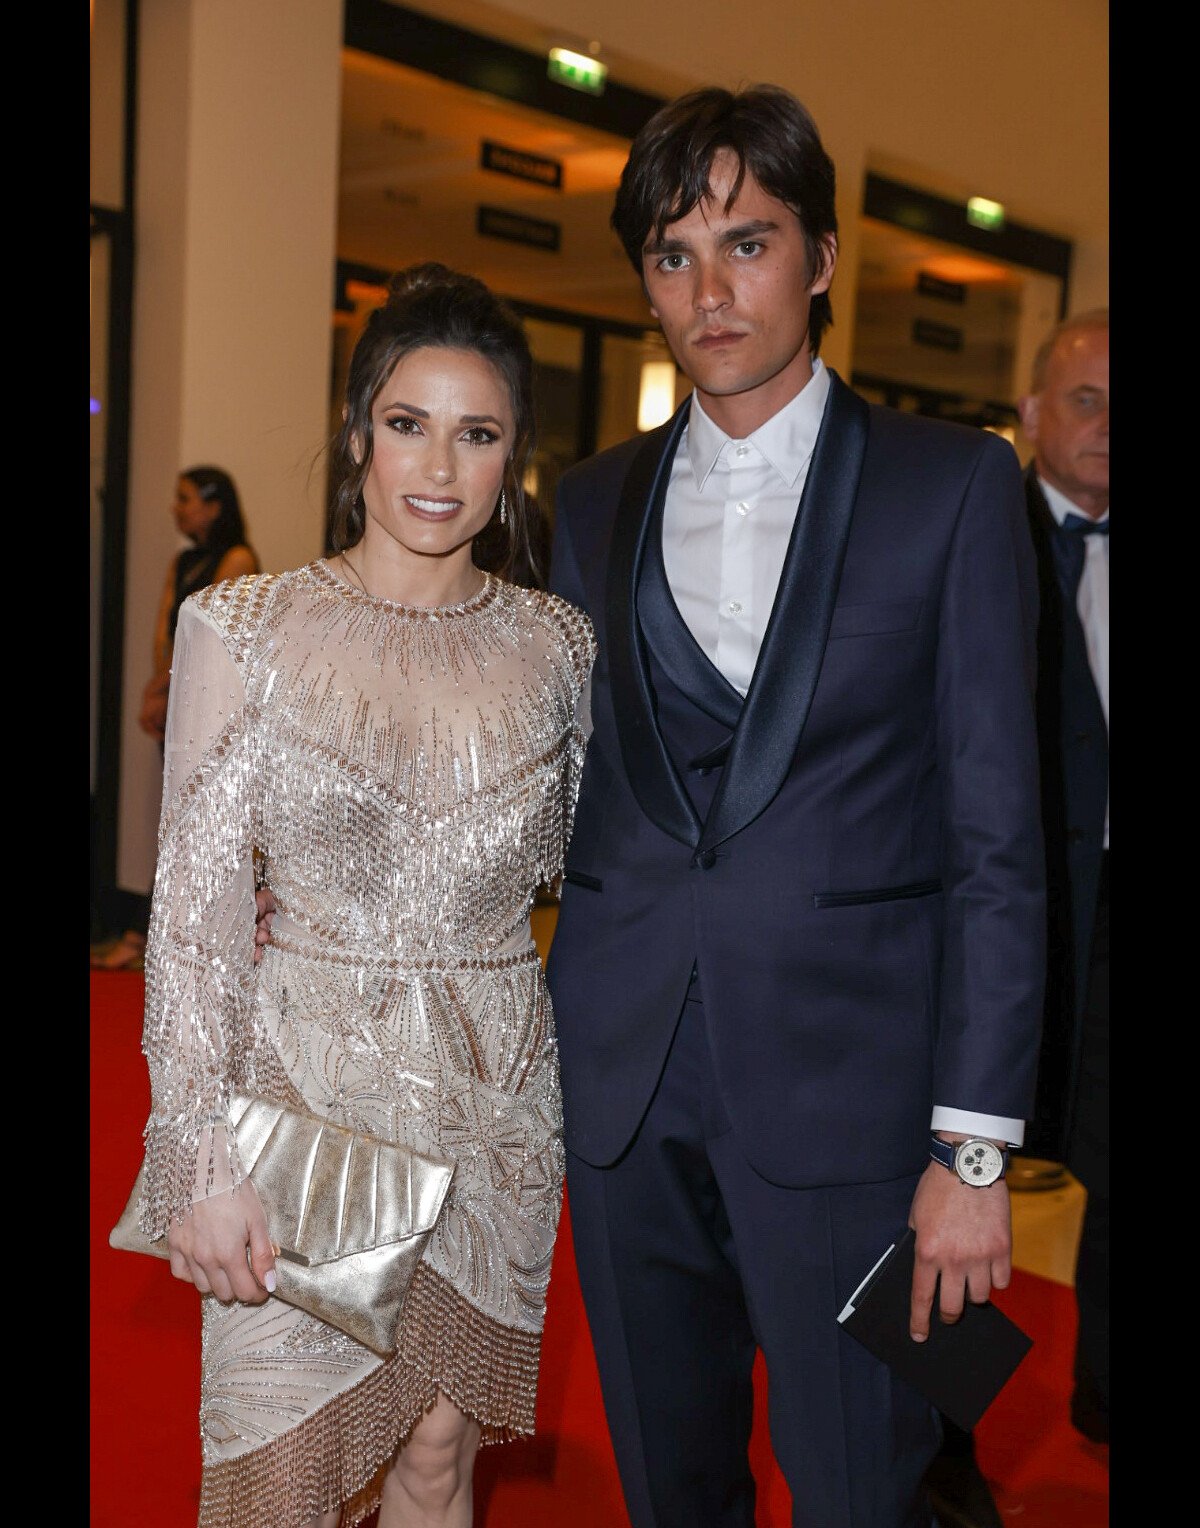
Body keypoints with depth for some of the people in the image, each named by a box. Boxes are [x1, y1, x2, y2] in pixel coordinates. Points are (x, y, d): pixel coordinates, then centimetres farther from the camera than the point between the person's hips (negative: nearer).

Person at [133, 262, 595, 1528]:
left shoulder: (555, 643, 1)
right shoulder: (242, 630, -7)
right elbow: (195, 906, -8)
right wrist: (202, 1158, -12)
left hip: (494, 1103, 3)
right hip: (306, 1089, -2)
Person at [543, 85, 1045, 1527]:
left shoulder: (955, 485, -1)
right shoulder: (595, 502, 10)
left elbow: (993, 833, -5)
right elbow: (563, 783, 12)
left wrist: (974, 1144, -9)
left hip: (844, 1081, -3)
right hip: (623, 1082, 4)